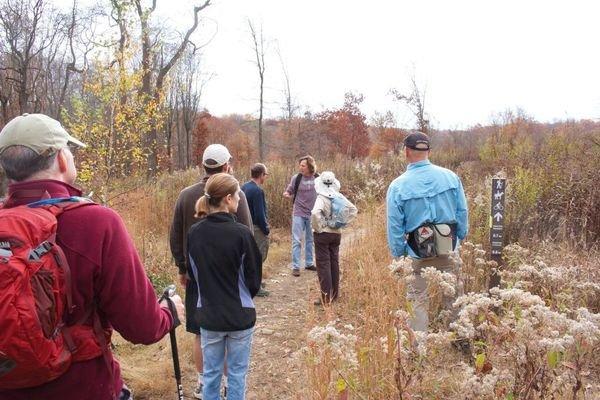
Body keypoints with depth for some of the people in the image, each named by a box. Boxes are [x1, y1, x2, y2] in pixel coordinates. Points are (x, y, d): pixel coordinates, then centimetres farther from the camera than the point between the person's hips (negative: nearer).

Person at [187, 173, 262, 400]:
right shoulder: (241, 233, -18)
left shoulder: (194, 233, -6)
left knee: (211, 373, 17)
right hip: (240, 315, -3)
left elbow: (193, 274, 6)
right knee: (237, 374, 13)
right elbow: (254, 277, -8)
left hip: (208, 315, 4)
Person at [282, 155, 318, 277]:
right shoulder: (296, 178, -8)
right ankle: (295, 266, 4)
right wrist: (286, 194, -23)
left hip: (313, 214, 2)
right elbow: (289, 192, -1)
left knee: (310, 240, 15)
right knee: (297, 240, -2)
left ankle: (309, 263, 28)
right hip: (299, 213, -2)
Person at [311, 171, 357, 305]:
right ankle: (334, 293, 26)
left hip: (323, 234, -6)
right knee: (334, 262, 16)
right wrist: (343, 222, 6)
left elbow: (315, 213, -34)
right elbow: (353, 209, 7)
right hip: (336, 233, 6)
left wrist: (318, 227, -18)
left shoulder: (321, 198, -17)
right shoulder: (339, 197, 0)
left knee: (323, 264, 1)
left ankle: (326, 297, 3)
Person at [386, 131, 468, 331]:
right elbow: (462, 212, 3)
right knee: (454, 298, 16)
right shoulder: (450, 176, -3)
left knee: (418, 302, 9)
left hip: (418, 255, -2)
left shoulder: (398, 185, -9)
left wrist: (398, 255, 3)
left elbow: (395, 227, -6)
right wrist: (460, 239, 15)